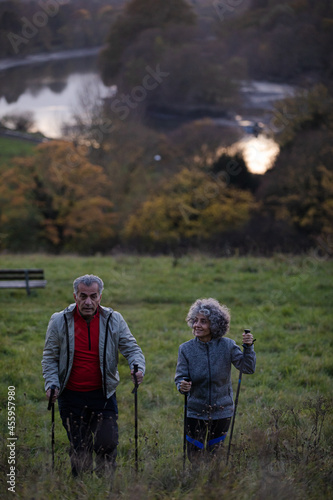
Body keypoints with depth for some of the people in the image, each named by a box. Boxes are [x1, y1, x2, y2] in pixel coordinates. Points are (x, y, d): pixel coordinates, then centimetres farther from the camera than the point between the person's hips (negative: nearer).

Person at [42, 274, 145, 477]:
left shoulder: (114, 320, -1)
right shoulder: (59, 321, -3)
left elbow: (131, 348, 1)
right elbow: (50, 357, 5)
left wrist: (138, 367, -19)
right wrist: (52, 383, -8)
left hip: (103, 395, 0)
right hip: (71, 397, 0)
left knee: (107, 444, -7)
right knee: (79, 450, 6)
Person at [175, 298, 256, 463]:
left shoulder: (227, 346, -6)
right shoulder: (186, 348, -6)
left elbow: (248, 368, -7)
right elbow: (180, 377, -6)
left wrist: (248, 348, -22)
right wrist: (182, 386, -29)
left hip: (221, 411, 0)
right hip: (195, 412, 0)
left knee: (214, 454, 10)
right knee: (194, 457, 1)